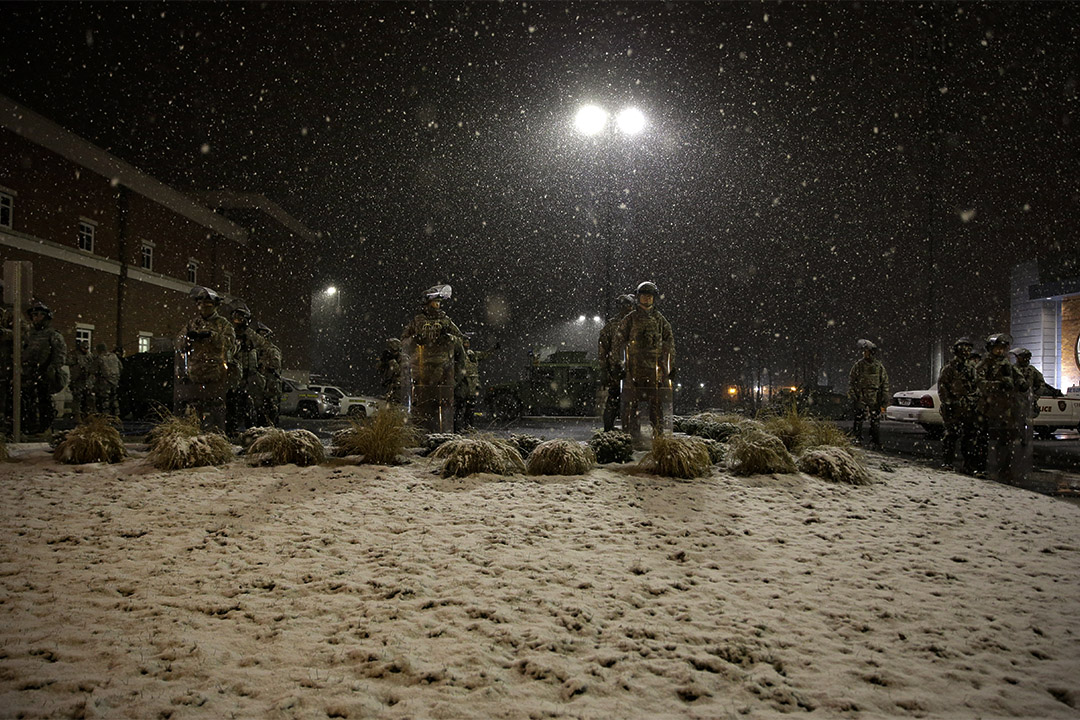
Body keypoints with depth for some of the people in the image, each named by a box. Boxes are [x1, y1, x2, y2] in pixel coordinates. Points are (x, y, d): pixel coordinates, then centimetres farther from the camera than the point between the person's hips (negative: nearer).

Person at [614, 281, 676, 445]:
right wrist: (619, 363, -2)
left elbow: (670, 343, 16)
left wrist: (671, 365, 11)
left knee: (657, 403, 1)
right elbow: (618, 341, 5)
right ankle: (631, 434, -1)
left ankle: (658, 435, 7)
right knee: (632, 401, -5)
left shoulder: (660, 319, 14)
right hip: (635, 367, -2)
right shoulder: (630, 318, 7)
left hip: (656, 367, 2)